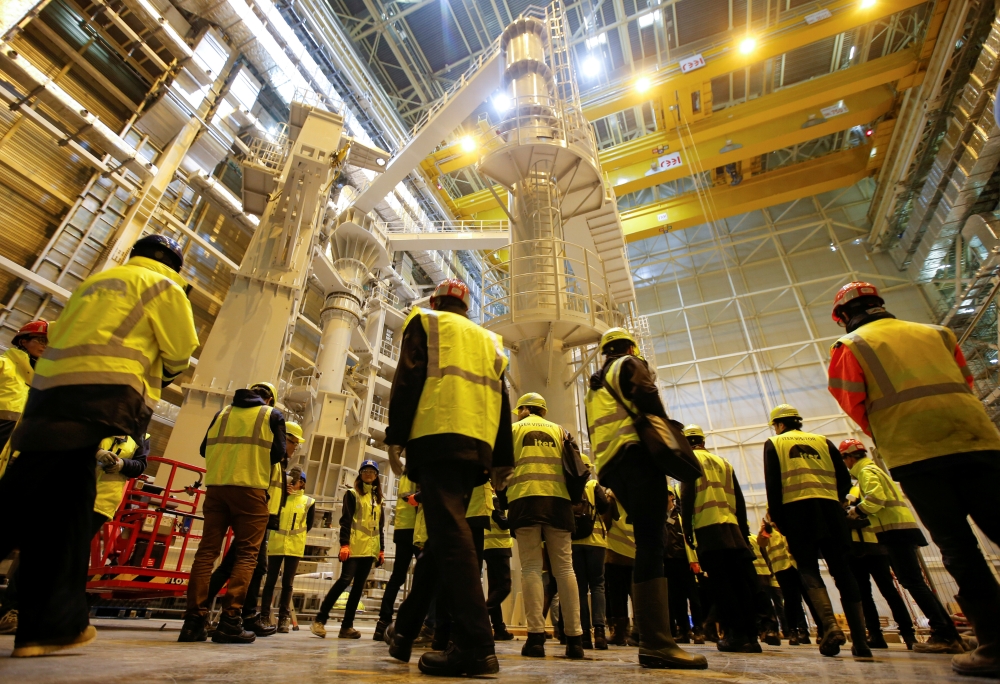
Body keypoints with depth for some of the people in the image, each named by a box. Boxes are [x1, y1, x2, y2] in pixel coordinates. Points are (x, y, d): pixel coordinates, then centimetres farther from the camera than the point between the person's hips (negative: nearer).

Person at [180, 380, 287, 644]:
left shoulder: (223, 412, 17)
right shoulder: (273, 415, 6)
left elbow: (205, 448, 15)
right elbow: (279, 452, -1)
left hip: (216, 487, 4)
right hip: (251, 489, -4)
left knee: (206, 551, 7)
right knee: (247, 553, 0)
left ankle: (194, 620, 3)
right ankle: (230, 620, -6)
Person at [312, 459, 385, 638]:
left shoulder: (379, 499, 17)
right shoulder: (352, 494, 4)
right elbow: (345, 520, -5)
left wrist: (381, 549, 11)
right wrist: (344, 544, -15)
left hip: (370, 548, 5)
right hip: (354, 546, -5)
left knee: (358, 586, 5)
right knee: (345, 580, -12)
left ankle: (347, 626, 10)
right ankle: (320, 620, 0)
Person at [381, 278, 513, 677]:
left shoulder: (425, 322, 14)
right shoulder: (489, 340, 26)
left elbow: (408, 378, -3)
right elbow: (501, 401, 18)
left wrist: (396, 436, -4)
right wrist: (503, 461, 16)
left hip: (437, 438, -6)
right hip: (477, 446, 6)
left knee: (449, 533, -10)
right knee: (443, 535, 11)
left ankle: (476, 645, -15)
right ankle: (404, 631, 23)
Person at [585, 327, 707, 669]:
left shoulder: (594, 387, 31)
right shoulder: (629, 365, 9)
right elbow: (648, 398, -10)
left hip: (608, 466, 8)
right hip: (635, 455, -8)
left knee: (647, 545, 9)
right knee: (650, 543, -13)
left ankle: (653, 638, 10)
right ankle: (657, 642, -18)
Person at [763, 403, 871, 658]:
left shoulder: (773, 444, 8)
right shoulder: (822, 441, 18)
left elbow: (772, 484, -1)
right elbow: (844, 478, 11)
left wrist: (776, 518, 3)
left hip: (797, 509, -3)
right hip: (830, 508, 4)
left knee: (808, 568, 3)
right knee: (841, 570, 8)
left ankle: (831, 627, -14)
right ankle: (860, 641, 7)